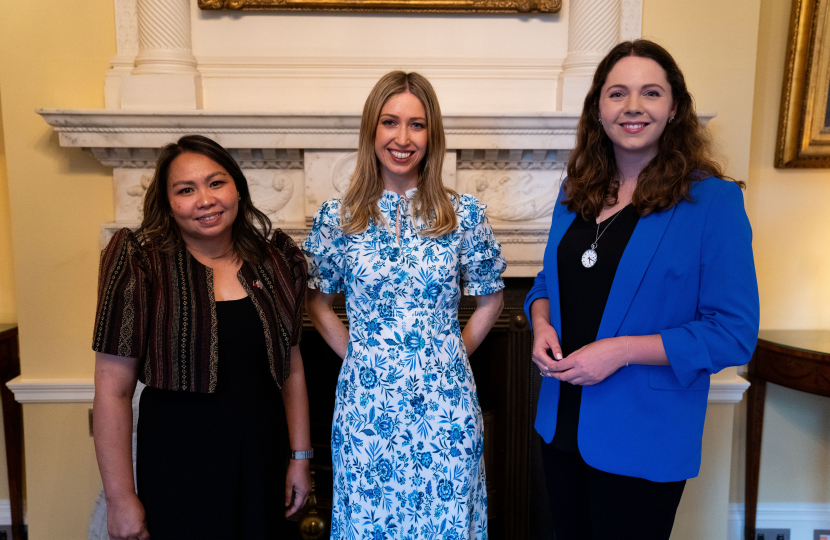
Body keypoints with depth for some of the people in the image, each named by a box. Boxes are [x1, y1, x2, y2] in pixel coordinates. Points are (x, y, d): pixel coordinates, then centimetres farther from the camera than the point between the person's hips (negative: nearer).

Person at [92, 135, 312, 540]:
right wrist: (120, 498, -9)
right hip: (178, 466, -3)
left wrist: (300, 457, 8)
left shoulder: (275, 262, 0)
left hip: (262, 460, 4)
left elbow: (291, 366, 6)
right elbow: (113, 390, -11)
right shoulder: (142, 264, -11)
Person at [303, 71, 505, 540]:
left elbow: (491, 298, 6)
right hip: (367, 405, 1)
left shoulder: (464, 214, -4)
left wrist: (454, 352, 0)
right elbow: (318, 302, 7)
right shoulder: (338, 217, -3)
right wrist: (358, 355, 1)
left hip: (444, 405, 0)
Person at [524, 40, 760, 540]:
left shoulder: (714, 201, -14)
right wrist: (541, 322, -8)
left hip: (642, 441, -5)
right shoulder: (576, 192, 3)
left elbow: (735, 334, -15)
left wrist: (621, 351, -22)